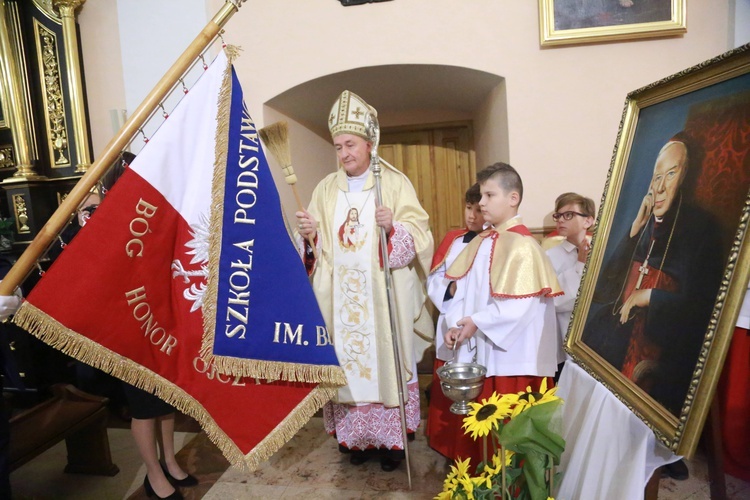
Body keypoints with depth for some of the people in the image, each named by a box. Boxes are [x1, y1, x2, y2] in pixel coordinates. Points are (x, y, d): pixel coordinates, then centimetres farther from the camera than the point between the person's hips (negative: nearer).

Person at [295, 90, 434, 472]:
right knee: (346, 361, 7)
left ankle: (391, 437, 18)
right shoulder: (326, 189, 11)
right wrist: (309, 235, -11)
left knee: (385, 359, 2)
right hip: (340, 295, 4)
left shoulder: (395, 182, 0)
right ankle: (356, 436, 23)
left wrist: (393, 227, -24)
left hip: (383, 295, -3)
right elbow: (315, 245, 11)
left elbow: (419, 234, -6)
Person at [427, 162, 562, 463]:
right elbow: (463, 289, 9)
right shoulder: (480, 242, 10)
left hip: (507, 352, -7)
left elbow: (518, 306, -20)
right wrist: (455, 324, -5)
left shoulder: (522, 245, -14)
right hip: (475, 347, 7)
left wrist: (477, 322, -14)